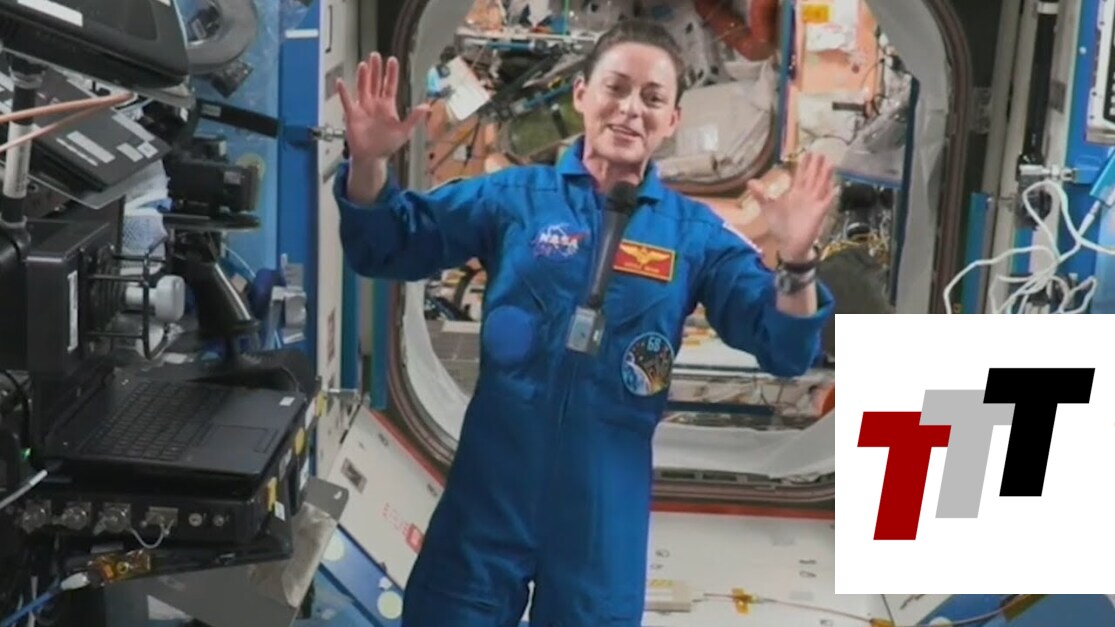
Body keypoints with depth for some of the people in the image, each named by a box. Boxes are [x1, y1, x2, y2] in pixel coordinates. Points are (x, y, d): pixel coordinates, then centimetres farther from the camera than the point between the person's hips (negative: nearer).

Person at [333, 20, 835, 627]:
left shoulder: (694, 232, 2)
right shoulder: (515, 196, 0)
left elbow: (783, 349, -2)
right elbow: (388, 248, 2)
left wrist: (795, 263, -22)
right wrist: (368, 163, -17)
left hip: (606, 498, 1)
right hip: (493, 480, 0)